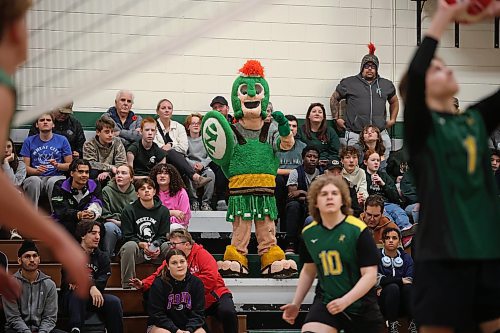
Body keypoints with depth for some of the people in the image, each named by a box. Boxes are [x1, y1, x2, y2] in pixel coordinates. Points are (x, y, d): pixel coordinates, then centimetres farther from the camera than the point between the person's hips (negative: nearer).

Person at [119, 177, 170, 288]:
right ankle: (127, 285, -32)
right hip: (137, 250, -2)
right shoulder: (129, 211, 0)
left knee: (169, 246, -28)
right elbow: (127, 237, -4)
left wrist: (157, 247, -17)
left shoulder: (163, 211, 7)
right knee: (130, 246, -35)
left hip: (156, 251, 2)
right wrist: (142, 245, -22)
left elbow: (164, 236, 5)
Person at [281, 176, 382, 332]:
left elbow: (370, 275, -14)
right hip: (325, 302, 2)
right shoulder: (308, 233, 1)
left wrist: (345, 301, -25)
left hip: (360, 306, -2)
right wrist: (296, 303, 17)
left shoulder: (358, 230, -13)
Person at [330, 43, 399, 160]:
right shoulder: (349, 83, 8)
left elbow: (394, 101, 33)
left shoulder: (386, 85, 17)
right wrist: (336, 119, 12)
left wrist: (392, 120, 21)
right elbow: (334, 99, 18)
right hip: (355, 136, -3)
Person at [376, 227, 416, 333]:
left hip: (403, 304, 2)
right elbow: (377, 279, -15)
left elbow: (410, 281, -5)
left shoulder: (406, 258, 8)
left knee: (408, 287, -27)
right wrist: (401, 280, -15)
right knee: (393, 287, -31)